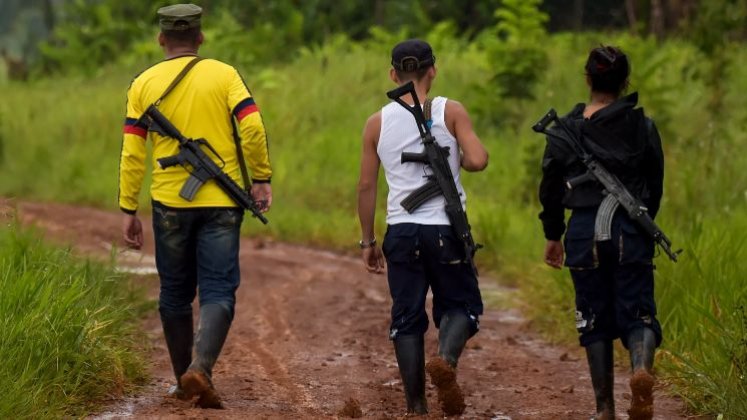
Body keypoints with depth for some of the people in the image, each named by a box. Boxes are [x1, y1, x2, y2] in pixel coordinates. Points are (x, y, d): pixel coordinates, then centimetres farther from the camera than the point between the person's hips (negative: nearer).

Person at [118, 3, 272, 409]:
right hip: (221, 204, -1)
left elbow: (132, 153, 1)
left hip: (170, 204, 1)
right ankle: (200, 368, -23)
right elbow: (252, 128, -11)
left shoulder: (144, 84, 4)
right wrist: (262, 178, 0)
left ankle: (184, 380, 20)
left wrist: (129, 210, 5)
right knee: (218, 292, -2)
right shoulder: (224, 75, 0)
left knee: (175, 293, 15)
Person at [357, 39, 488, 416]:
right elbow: (478, 160, -14)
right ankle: (446, 358, -19)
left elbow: (366, 186, 6)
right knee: (460, 304, 12)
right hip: (445, 229, -2)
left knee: (406, 317, 7)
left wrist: (367, 241, 13)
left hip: (401, 230, 2)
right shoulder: (451, 112, -2)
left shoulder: (377, 123, 5)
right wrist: (458, 161, 9)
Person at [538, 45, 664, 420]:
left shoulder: (565, 129, 1)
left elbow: (550, 187, 5)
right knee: (638, 315, 2)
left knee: (595, 319, 10)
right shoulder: (643, 127, 0)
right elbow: (655, 185, 7)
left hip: (584, 231, 1)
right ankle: (642, 369, -30)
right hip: (631, 232, -1)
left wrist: (552, 236, 16)